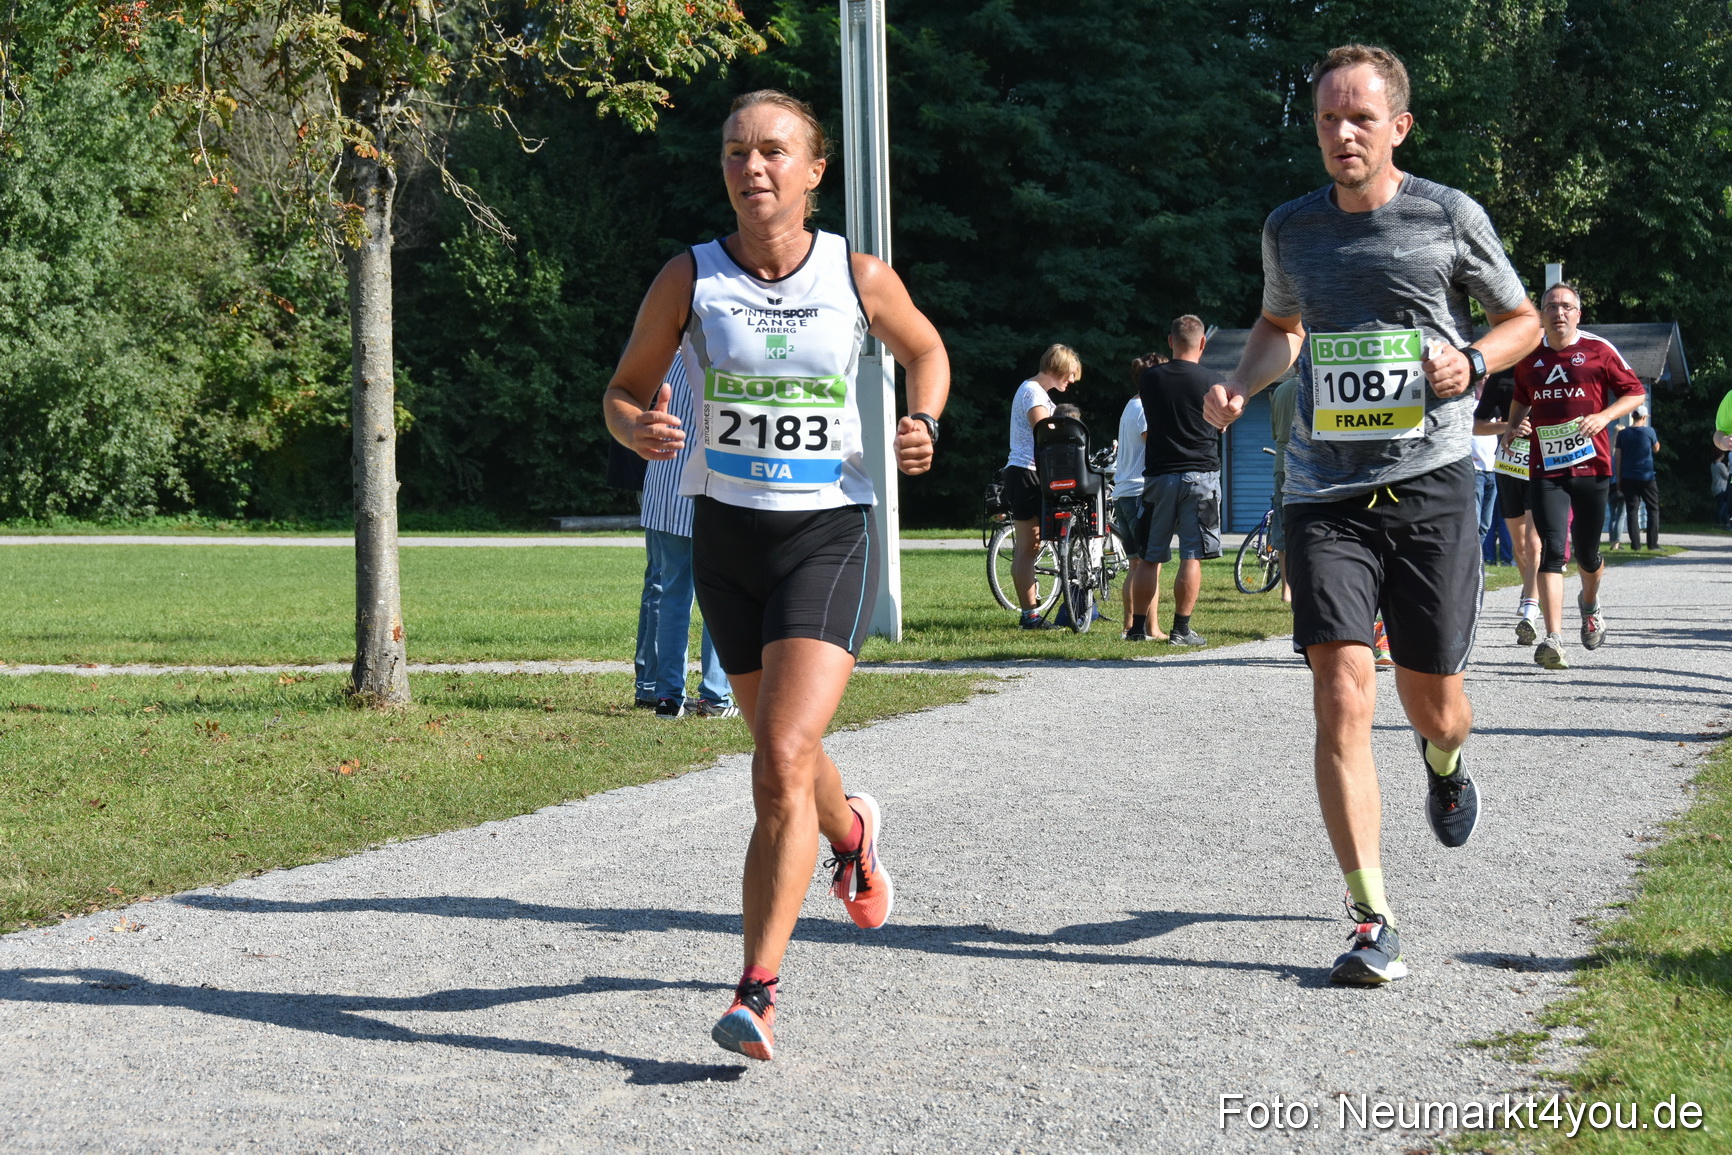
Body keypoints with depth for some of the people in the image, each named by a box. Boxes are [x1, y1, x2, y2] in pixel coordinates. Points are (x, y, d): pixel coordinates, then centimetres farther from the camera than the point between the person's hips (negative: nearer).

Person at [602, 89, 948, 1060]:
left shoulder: (860, 278, -4)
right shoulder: (690, 279, -3)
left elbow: (925, 350, 16)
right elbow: (626, 389, 7)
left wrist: (924, 424, -3)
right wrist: (640, 429, -16)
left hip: (830, 535, -3)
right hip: (726, 534, 3)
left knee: (784, 762, -18)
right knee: (781, 755, 18)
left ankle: (758, 991, -16)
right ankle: (851, 834, 54)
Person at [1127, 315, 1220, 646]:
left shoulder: (1150, 378, 2)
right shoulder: (1208, 382, -7)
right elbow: (1222, 425, 7)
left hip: (1158, 475, 3)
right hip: (1200, 474, -3)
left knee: (1151, 558, 10)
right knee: (1192, 557, -2)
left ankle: (1137, 626, 13)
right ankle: (1181, 629, -4)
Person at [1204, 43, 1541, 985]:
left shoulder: (1450, 218, 0)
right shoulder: (1291, 229, 8)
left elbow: (1523, 320, 12)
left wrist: (1471, 360, -9)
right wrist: (1240, 385, 7)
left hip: (1431, 485, -1)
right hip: (1325, 492, 1)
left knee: (1433, 706, 6)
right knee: (1341, 700, -13)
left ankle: (1443, 760, 47)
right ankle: (1371, 922, -11)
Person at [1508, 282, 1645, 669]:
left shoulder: (1598, 350, 2)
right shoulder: (1529, 359, 11)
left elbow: (1635, 392, 5)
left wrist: (1604, 416, -11)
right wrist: (1517, 423, 6)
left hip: (1591, 466, -1)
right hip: (1545, 469, 1)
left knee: (1587, 553, 10)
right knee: (1552, 549, -14)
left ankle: (1590, 602, 45)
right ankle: (1553, 639, -20)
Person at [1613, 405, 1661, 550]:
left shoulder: (1622, 433, 2)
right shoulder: (1649, 431, -4)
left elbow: (1617, 457, 2)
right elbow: (1656, 449, 12)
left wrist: (1618, 478, 7)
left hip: (1628, 478, 2)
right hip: (1646, 477, -2)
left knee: (1631, 510, 3)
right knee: (1653, 509, 7)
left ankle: (1634, 543, -3)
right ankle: (1653, 543, -1)